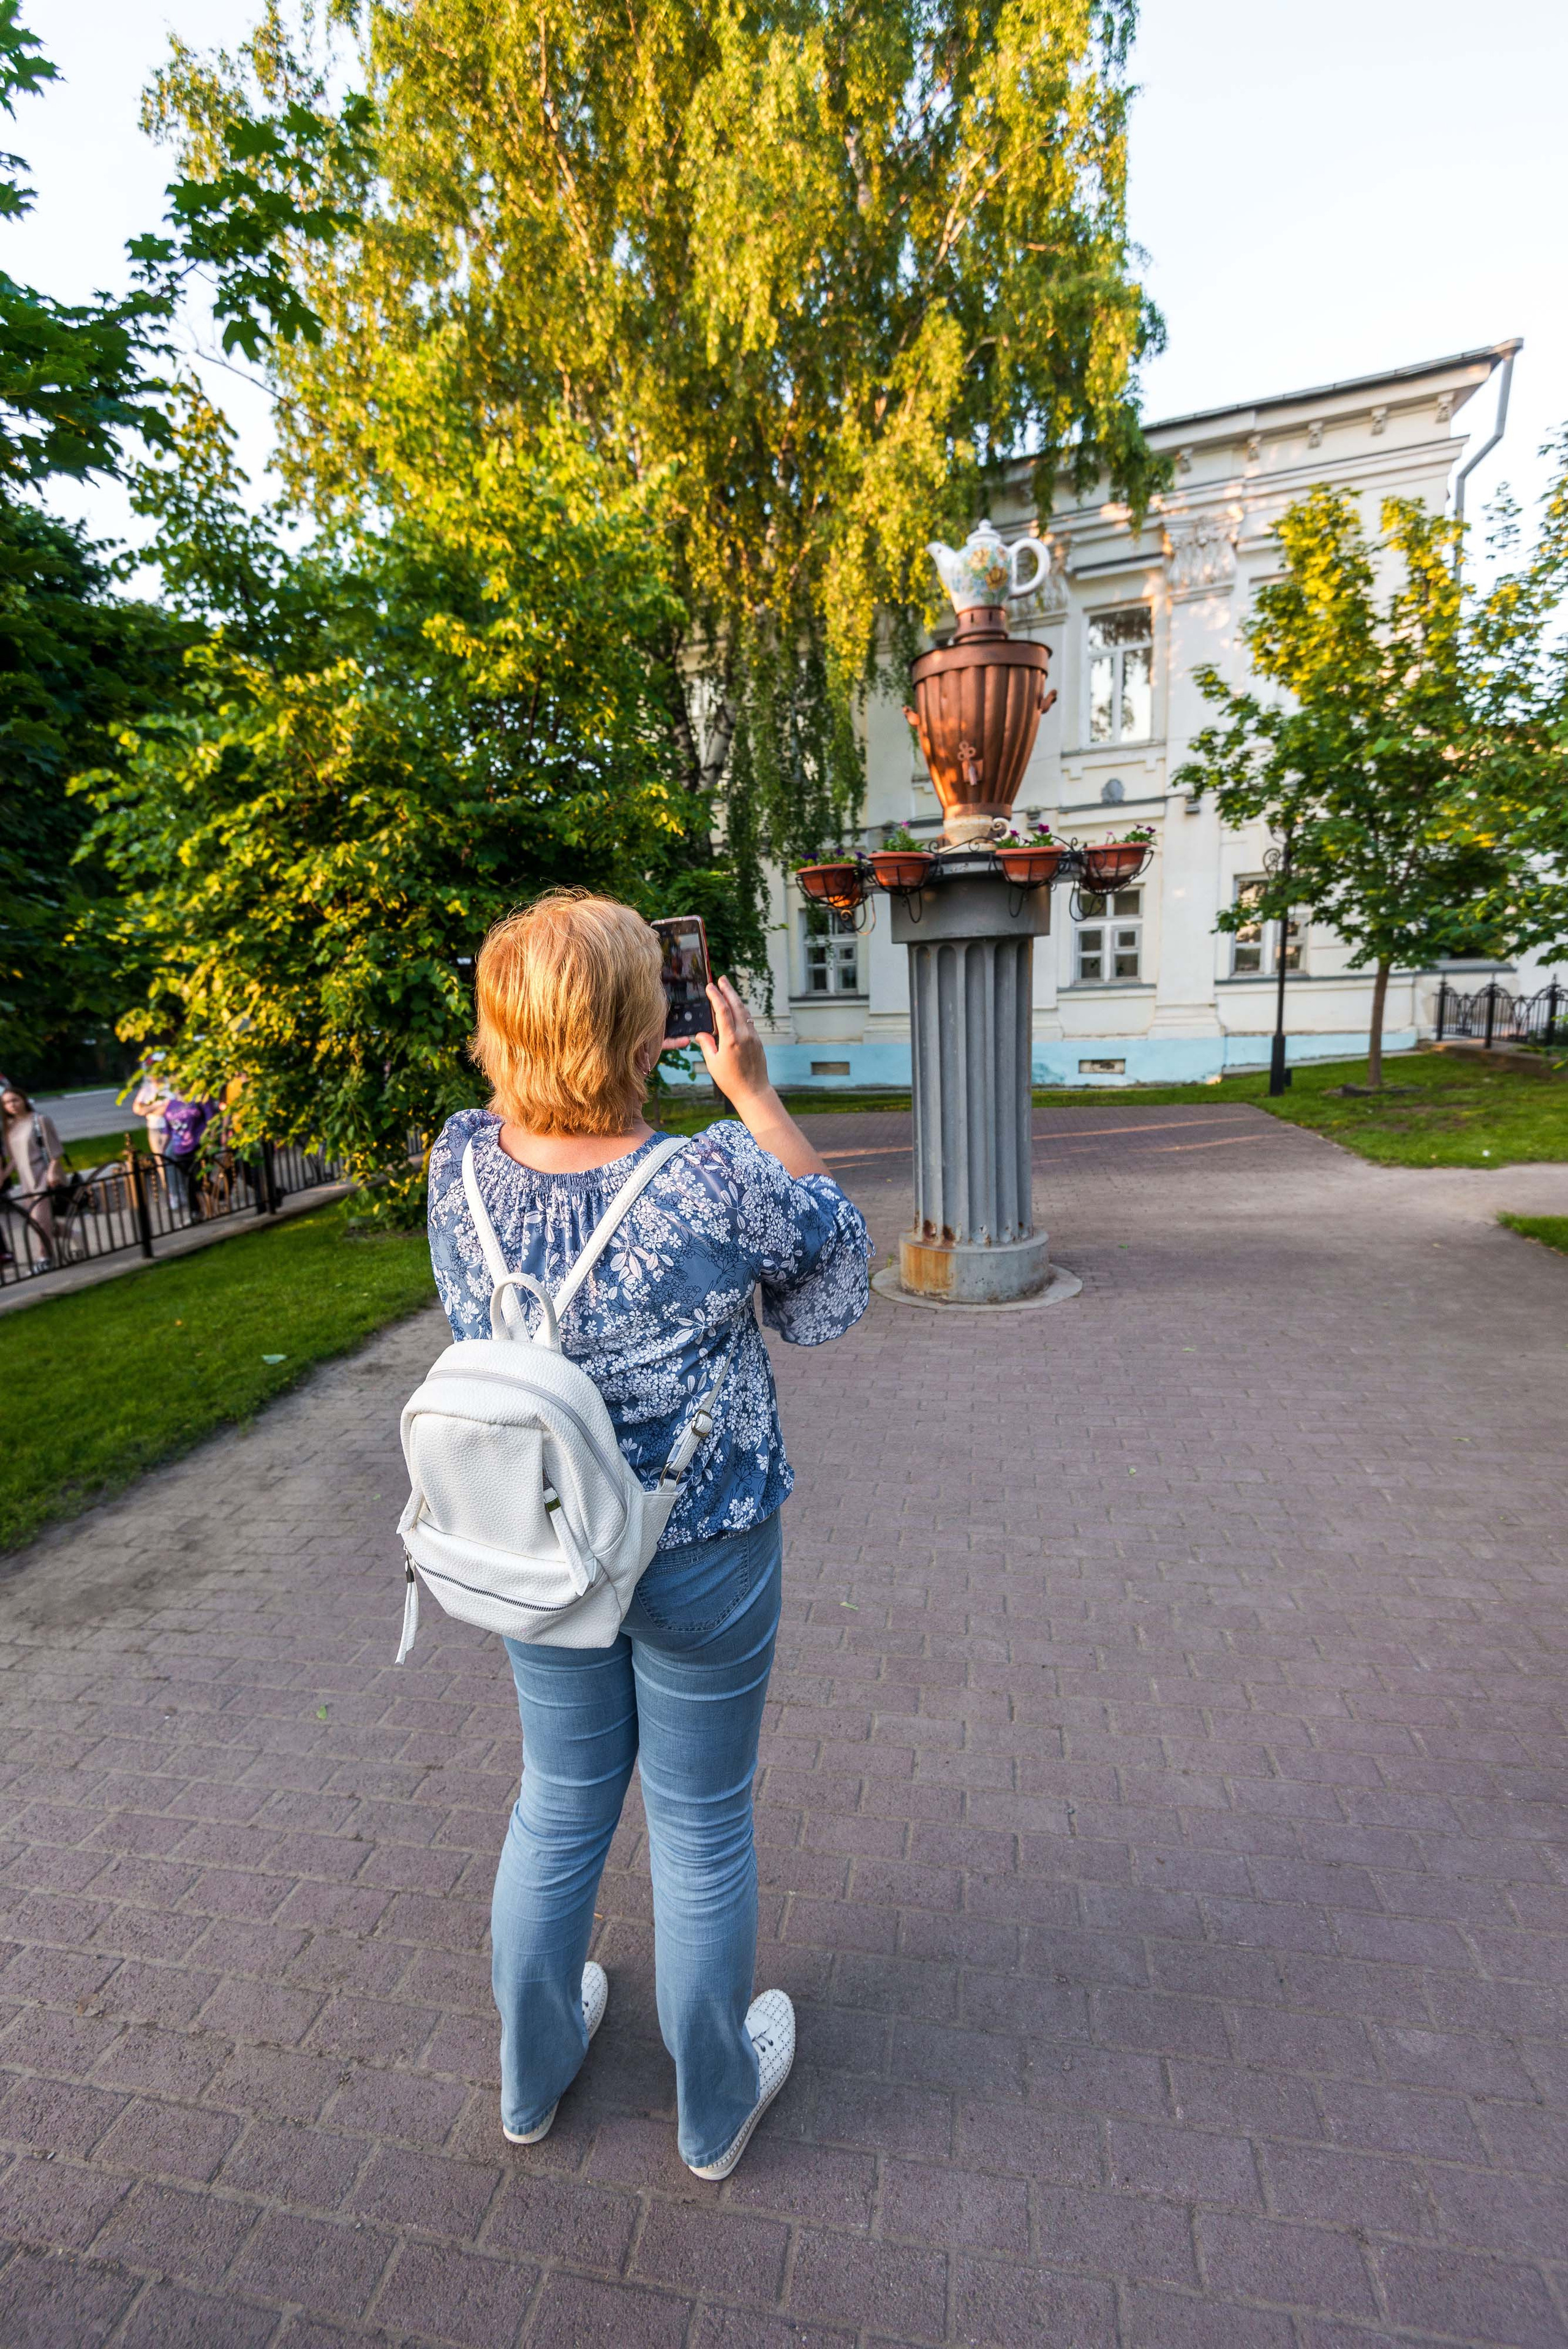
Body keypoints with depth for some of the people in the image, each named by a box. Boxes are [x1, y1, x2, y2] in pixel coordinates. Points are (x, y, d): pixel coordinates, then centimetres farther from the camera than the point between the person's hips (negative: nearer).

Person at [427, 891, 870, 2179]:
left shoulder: (461, 1165, -15)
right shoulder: (716, 1179, -29)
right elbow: (834, 1249, -8)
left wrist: (560, 1062, 2)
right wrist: (753, 1091, -8)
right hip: (702, 1554, -4)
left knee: (559, 1805, 28)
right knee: (703, 1827, 21)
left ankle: (535, 2074, 53)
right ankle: (717, 2104, 48)